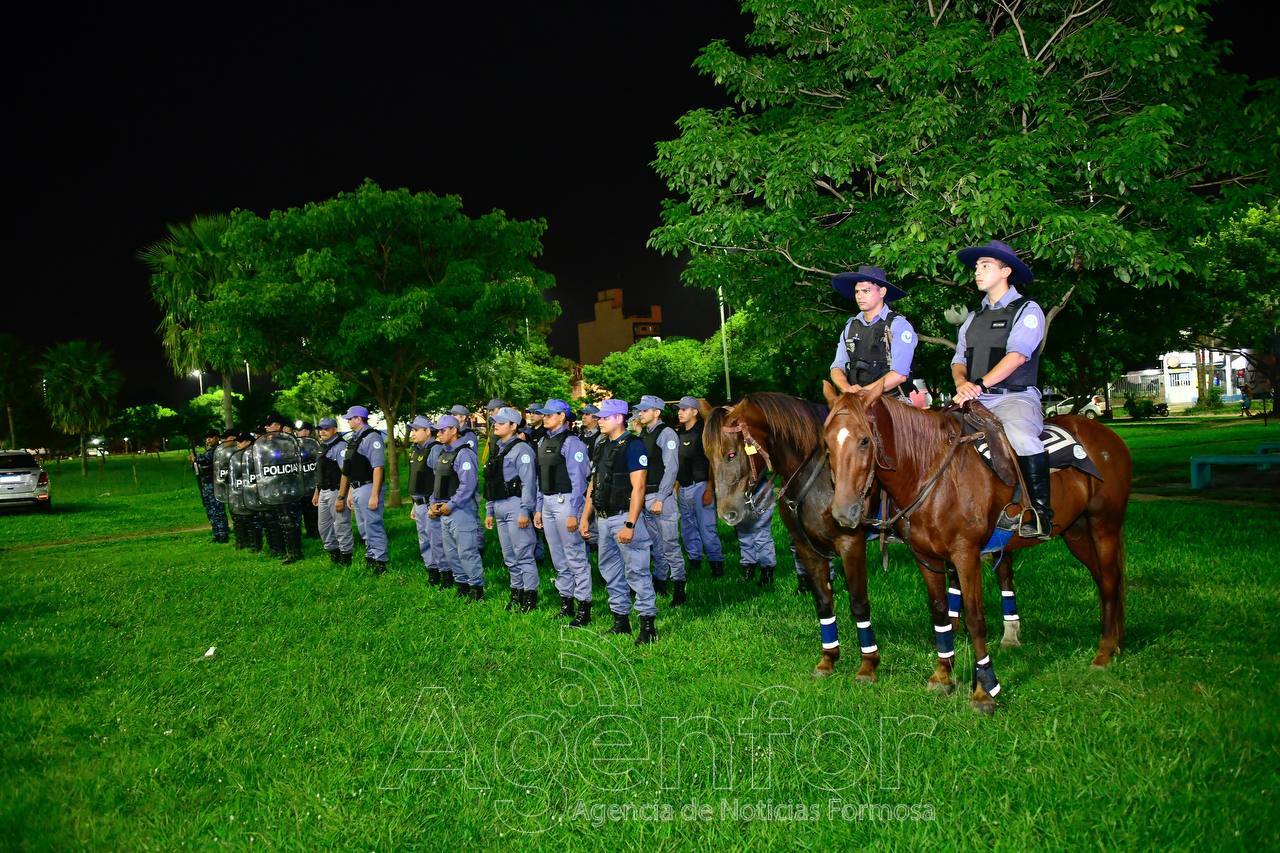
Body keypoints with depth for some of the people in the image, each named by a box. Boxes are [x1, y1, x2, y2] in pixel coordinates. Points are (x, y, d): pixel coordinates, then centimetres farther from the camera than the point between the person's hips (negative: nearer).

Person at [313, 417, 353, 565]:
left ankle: (345, 556, 5)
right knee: (323, 525, 16)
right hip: (323, 492, 9)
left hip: (336, 491, -9)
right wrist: (316, 492, 20)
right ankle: (332, 552, 28)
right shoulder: (323, 447, 15)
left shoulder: (340, 446, -13)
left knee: (341, 525, -4)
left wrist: (341, 497, -24)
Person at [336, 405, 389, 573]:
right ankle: (370, 558, 28)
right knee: (363, 528, 17)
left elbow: (378, 467, -19)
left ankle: (380, 562, 2)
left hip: (368, 488, -9)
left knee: (373, 527, -5)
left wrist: (374, 495, -23)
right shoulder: (354, 439, 15)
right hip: (356, 490, 10)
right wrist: (349, 493, 19)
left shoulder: (372, 437, -13)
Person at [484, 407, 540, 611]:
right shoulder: (497, 450, 17)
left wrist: (524, 511, -20)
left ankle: (530, 597, 1)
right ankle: (516, 592, 23)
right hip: (499, 508, 9)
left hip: (515, 506, -9)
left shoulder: (521, 449, -10)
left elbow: (528, 482, -16)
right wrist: (489, 511, 18)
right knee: (509, 556, 14)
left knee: (523, 554, -5)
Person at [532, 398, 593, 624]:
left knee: (575, 557, -5)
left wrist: (573, 513, -18)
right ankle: (566, 603, 24)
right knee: (558, 558, 14)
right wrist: (538, 508, 16)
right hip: (548, 503, 9)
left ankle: (584, 607, 0)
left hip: (565, 501, -9)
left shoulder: (571, 442, -11)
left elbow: (578, 480, -15)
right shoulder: (543, 442, 14)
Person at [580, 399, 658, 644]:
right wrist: (585, 516, 14)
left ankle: (648, 624, 0)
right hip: (604, 519, 9)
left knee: (636, 571, -6)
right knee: (610, 571, 14)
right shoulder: (604, 446, 14)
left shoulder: (632, 445, -12)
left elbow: (638, 488, -18)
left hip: (624, 517, -9)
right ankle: (621, 620, 24)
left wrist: (630, 525, -22)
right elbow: (593, 484, 19)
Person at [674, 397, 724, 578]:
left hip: (699, 486, -8)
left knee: (706, 526, -7)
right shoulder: (678, 433, 12)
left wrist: (710, 489, -17)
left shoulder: (703, 432, -9)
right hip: (683, 487, 8)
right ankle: (694, 560, 23)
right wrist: (676, 485, 15)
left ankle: (716, 562, -1)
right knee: (688, 528, 13)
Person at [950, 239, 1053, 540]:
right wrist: (962, 383, -9)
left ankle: (1041, 513, -27)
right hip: (975, 401, 7)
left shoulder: (1027, 310, 2)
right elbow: (959, 359, 15)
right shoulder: (973, 318, 22)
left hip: (1015, 397, -7)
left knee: (1021, 436, -37)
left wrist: (980, 384, -24)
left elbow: (1018, 355, -13)